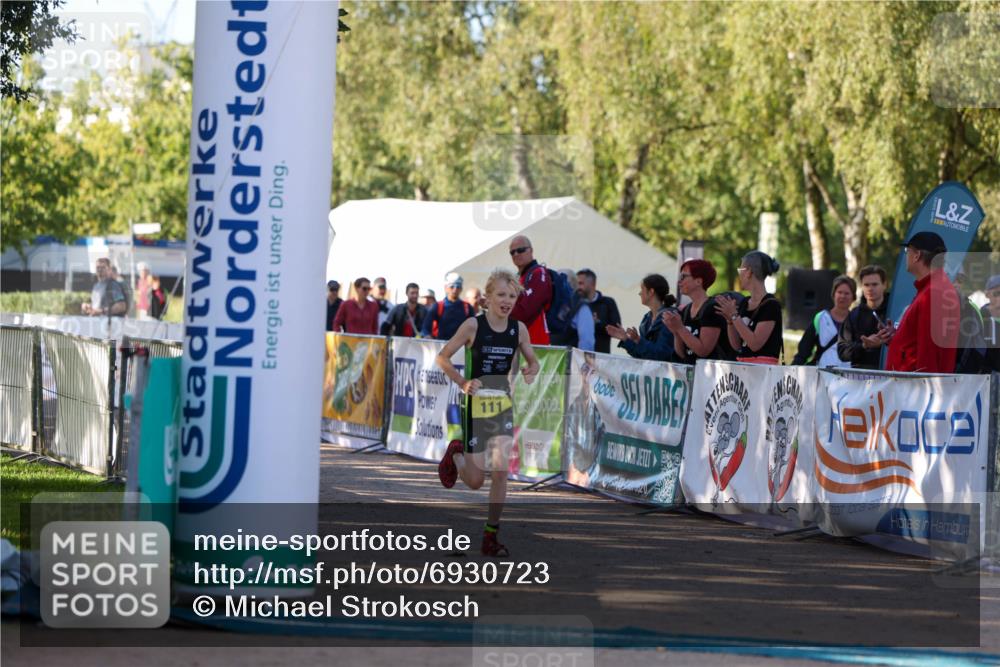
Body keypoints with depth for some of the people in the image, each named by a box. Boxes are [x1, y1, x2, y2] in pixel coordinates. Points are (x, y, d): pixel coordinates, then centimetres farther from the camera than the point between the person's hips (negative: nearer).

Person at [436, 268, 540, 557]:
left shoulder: (519, 328, 0)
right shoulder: (473, 325, -10)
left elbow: (533, 362, 13)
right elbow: (443, 357, -4)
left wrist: (531, 371, -10)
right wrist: (463, 383, -16)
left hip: (503, 404, 3)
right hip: (476, 404, -3)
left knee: (500, 472, -10)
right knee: (475, 481, 2)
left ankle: (490, 538, 1)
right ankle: (455, 454, 37)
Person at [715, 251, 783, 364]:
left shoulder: (770, 305, -10)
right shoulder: (744, 303, 13)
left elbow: (755, 344, -16)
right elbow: (736, 345, 14)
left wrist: (734, 316, -17)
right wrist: (729, 320, -1)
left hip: (762, 367, -7)